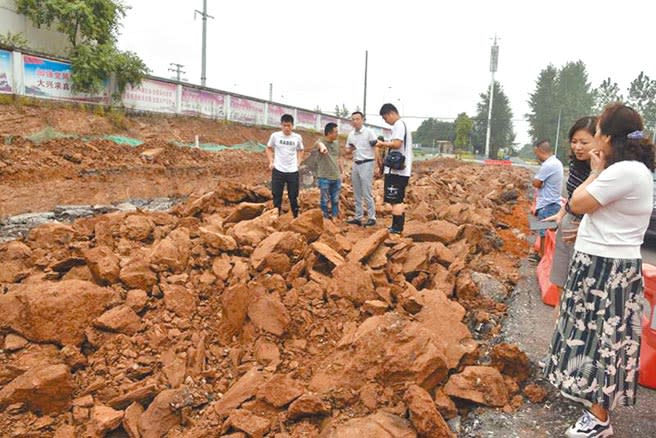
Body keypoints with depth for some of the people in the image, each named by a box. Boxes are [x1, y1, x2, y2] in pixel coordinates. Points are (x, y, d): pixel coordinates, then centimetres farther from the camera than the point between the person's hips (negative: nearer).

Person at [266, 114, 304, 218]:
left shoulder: (298, 137, -1)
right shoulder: (275, 136, -4)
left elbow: (300, 150, 17)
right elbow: (269, 148, 12)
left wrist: (298, 162, 4)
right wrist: (271, 162, 1)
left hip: (293, 171, 1)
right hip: (278, 171, 0)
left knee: (293, 197, 7)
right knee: (277, 196, 5)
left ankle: (296, 218, 19)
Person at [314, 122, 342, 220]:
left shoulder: (337, 143, 10)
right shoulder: (322, 141, -9)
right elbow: (318, 143, -35)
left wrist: (341, 173, 18)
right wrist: (322, 146, -60)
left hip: (336, 177, 5)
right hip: (324, 177, -5)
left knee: (335, 200, 13)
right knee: (325, 200, 4)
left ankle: (335, 218, 25)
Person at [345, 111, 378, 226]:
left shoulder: (369, 132, -7)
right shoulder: (351, 134, 11)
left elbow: (375, 149, -9)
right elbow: (347, 150, 18)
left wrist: (376, 166, -15)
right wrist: (350, 149, -7)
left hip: (366, 164, -7)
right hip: (356, 164, 7)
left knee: (367, 193, -7)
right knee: (357, 194, 10)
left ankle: (372, 218, 1)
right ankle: (358, 217, 18)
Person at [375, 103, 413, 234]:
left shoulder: (398, 125, -11)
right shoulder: (403, 124, 20)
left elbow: (397, 144, -24)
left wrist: (383, 143, -11)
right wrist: (385, 145, 11)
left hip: (396, 170, -10)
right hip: (401, 170, 10)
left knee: (395, 200, -7)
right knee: (399, 200, 13)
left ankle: (396, 228, -4)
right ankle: (397, 227, 19)